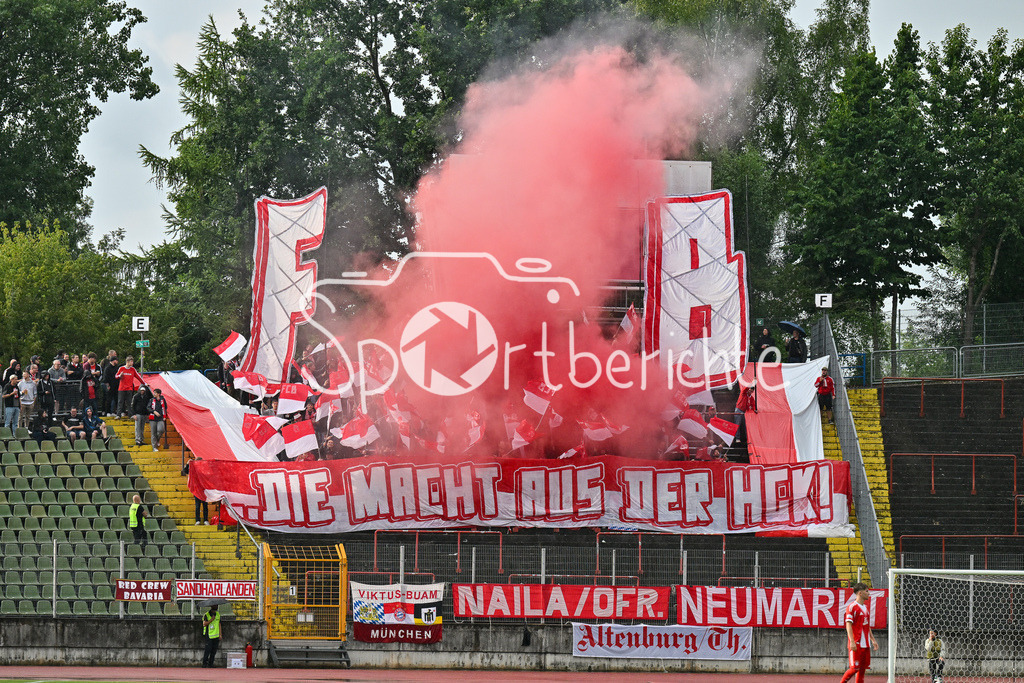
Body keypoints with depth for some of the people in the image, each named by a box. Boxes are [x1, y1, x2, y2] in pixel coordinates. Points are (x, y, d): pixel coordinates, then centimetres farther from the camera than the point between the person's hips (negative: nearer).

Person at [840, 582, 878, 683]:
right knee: (855, 668, -11)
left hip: (865, 644, 8)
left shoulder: (866, 608, 17)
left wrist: (873, 639, 21)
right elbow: (848, 625, -14)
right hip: (856, 644, -8)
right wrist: (852, 642, -21)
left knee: (863, 668, 5)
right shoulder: (852, 607, -9)